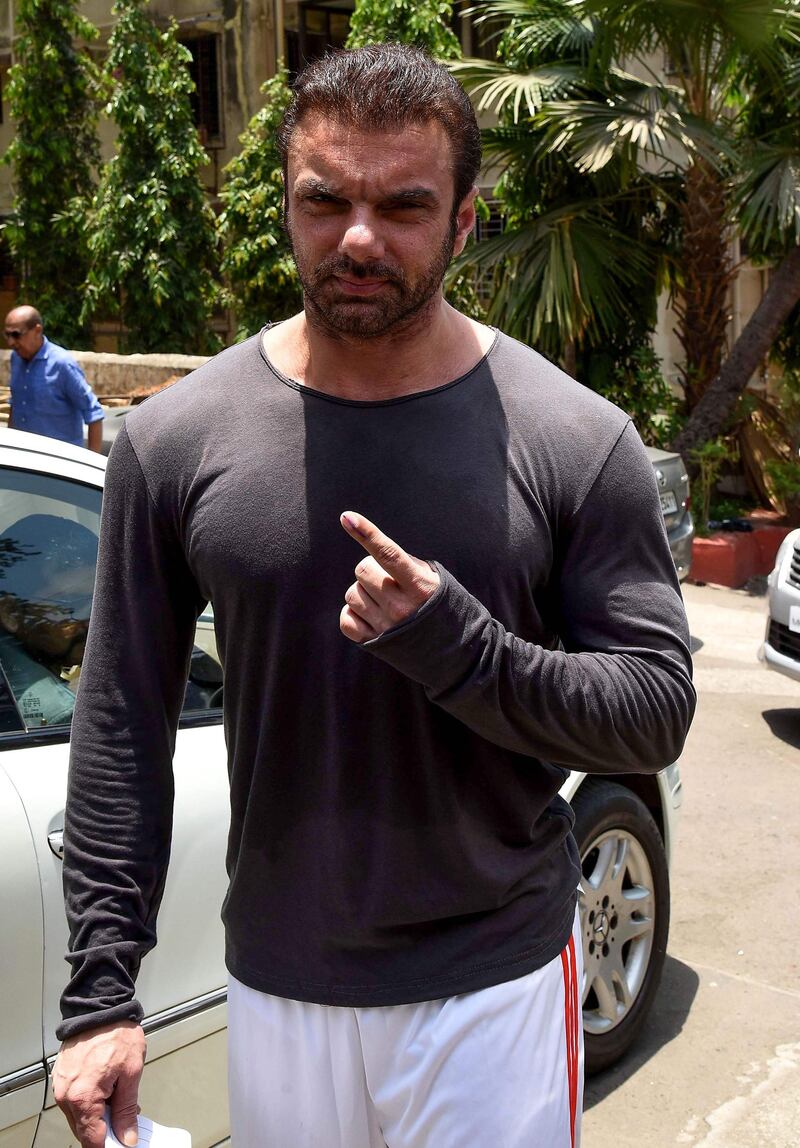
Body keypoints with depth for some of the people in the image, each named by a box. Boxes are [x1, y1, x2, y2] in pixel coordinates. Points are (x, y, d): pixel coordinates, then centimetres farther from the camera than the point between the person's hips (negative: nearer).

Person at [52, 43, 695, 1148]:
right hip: (274, 983, 2)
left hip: (497, 982, -1)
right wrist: (101, 991, -3)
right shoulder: (174, 441, -6)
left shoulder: (578, 441, -11)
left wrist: (455, 645, -25)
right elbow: (121, 730, -2)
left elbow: (657, 712, -9)